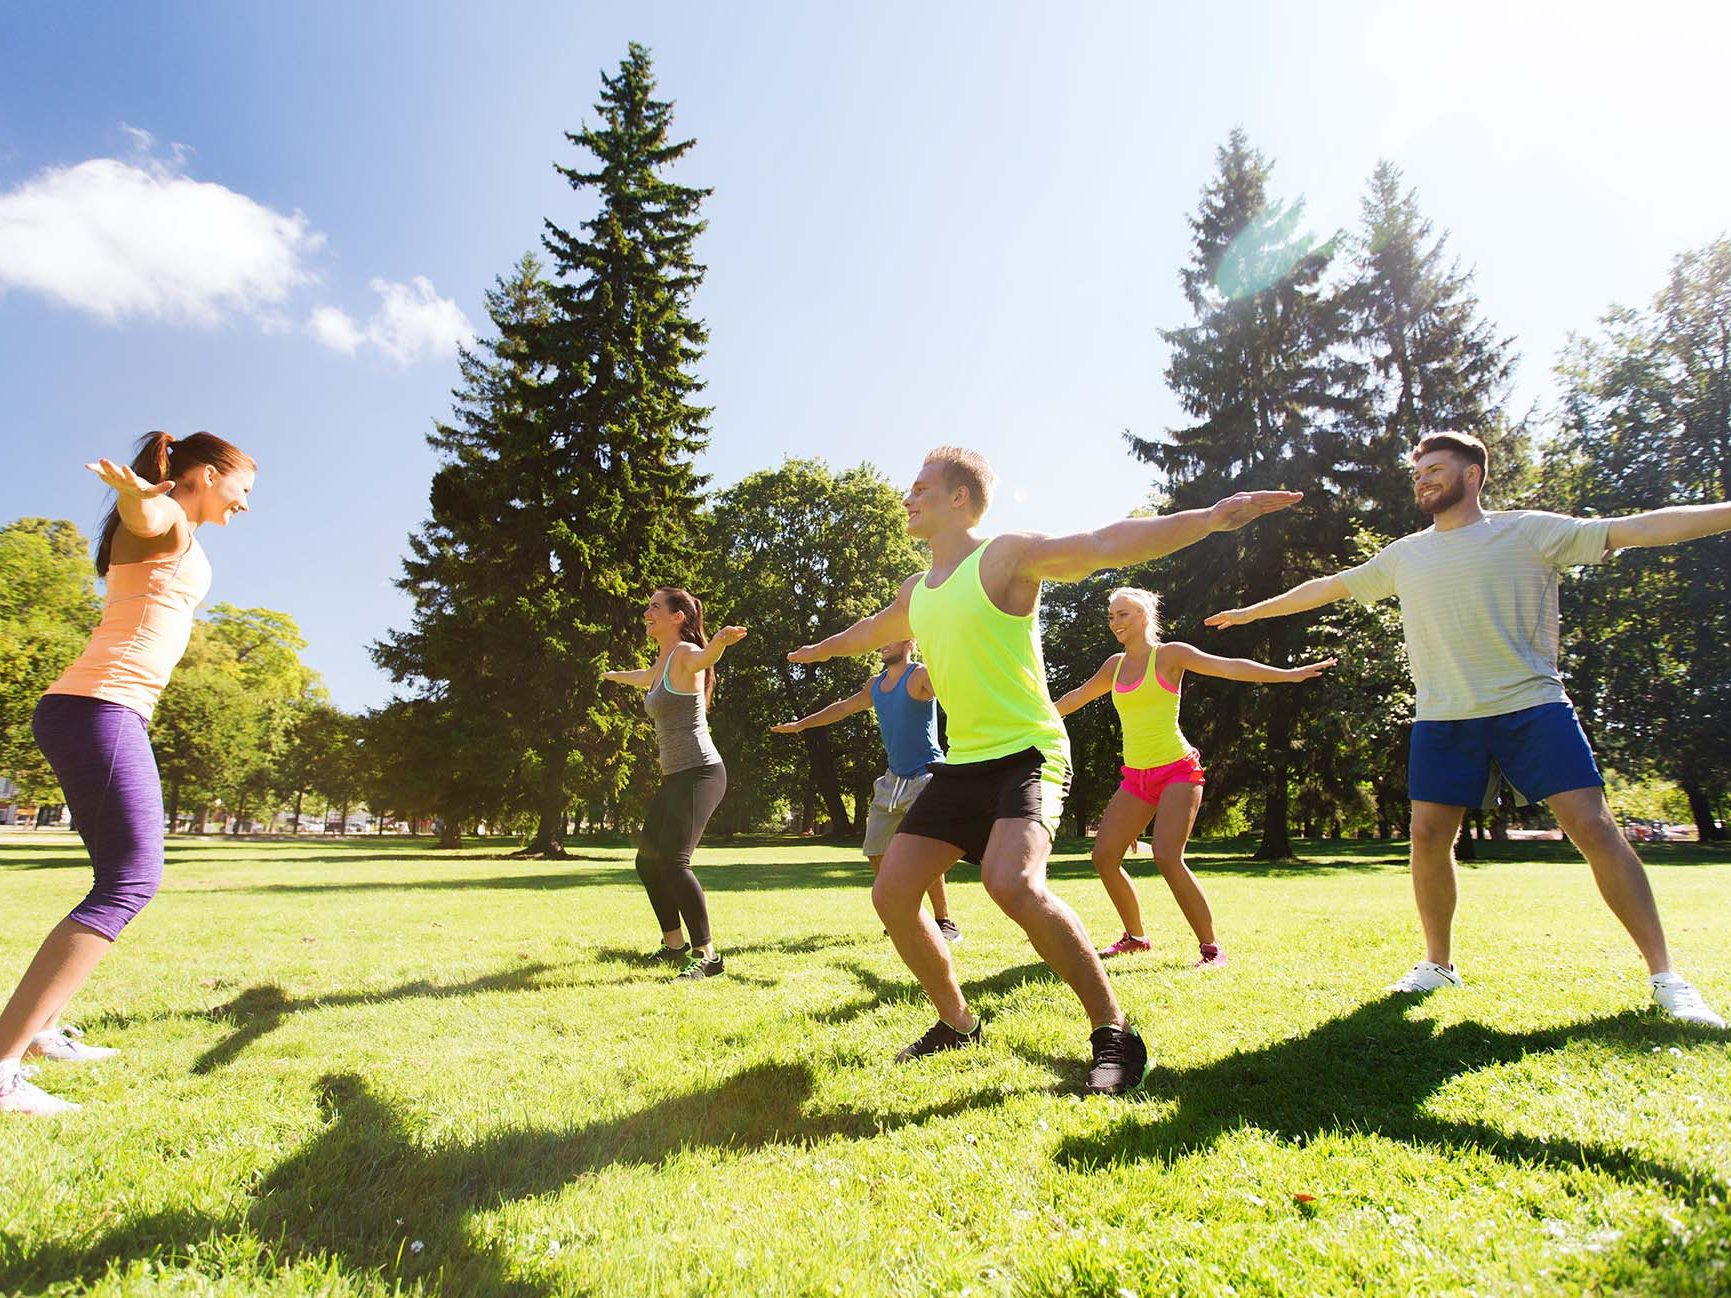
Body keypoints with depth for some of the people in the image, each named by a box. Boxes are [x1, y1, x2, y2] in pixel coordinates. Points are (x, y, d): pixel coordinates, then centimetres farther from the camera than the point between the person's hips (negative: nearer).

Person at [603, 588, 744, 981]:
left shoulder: (685, 654, -11)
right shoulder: (661, 662, 16)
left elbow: (704, 657, -37)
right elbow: (644, 679, 41)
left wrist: (720, 641, -61)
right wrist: (612, 675, 61)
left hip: (699, 773, -10)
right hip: (673, 777, 10)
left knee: (672, 861, -20)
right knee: (647, 861, 14)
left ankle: (707, 955, -13)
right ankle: (675, 945, 27)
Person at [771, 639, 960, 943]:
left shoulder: (920, 676, -10)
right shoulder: (875, 685, 13)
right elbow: (844, 707, 26)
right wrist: (802, 724, 32)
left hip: (925, 776, -8)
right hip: (893, 778, 8)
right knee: (876, 852, 8)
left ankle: (945, 923, -5)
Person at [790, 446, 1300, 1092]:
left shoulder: (1007, 555, -9)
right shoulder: (916, 591, 14)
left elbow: (1106, 545, -21)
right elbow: (874, 630, 35)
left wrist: (1211, 517, -33)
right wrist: (822, 648, 53)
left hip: (1026, 755, -8)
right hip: (962, 763, 8)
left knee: (1012, 883, -32)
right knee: (891, 896, 3)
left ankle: (1115, 1033, -13)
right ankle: (957, 1023, 24)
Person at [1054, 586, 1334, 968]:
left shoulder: (1170, 654, -3)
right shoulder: (1115, 665, 13)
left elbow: (1230, 667, -12)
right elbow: (1076, 697, 27)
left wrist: (1289, 674, -22)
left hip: (1177, 770, -6)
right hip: (1136, 777, 6)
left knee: (1166, 857, -22)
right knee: (1104, 855, -2)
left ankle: (1212, 948, -9)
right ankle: (1135, 937, 17)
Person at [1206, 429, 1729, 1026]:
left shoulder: (1529, 531, 2)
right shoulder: (1404, 556, 13)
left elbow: (1639, 527, -5)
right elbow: (1326, 587, 21)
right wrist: (1251, 611, 26)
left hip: (1533, 707, -3)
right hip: (1443, 718, 3)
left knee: (1594, 827, -9)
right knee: (1428, 835, 0)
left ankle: (1665, 976, 4)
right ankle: (1438, 963, 17)